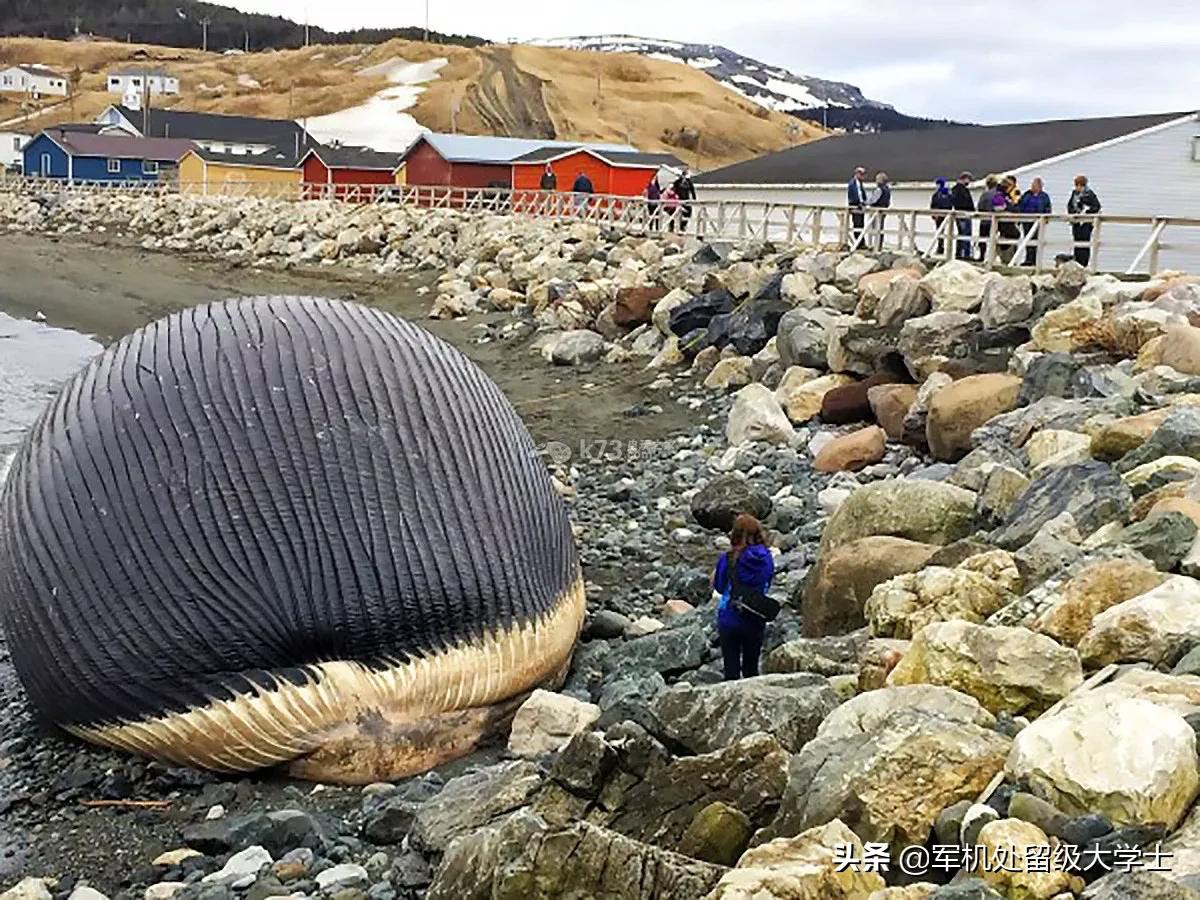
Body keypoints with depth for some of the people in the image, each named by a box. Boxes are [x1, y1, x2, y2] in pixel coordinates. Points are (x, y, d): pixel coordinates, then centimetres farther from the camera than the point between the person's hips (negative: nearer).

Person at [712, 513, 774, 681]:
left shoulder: (728, 559, -17)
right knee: (751, 668, 17)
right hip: (756, 621, 3)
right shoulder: (766, 558, -6)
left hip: (730, 619, -3)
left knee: (731, 669, 7)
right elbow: (766, 585, 7)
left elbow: (719, 587, -6)